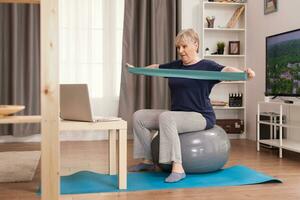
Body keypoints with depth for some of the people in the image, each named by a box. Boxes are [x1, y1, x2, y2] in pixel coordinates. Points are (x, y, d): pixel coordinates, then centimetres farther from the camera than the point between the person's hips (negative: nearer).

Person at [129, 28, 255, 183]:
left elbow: (226, 70, -26)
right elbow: (156, 67, 30)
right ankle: (147, 161, 11)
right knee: (139, 116, 1)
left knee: (166, 117, -36)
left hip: (200, 117, -8)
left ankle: (178, 168, -37)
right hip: (176, 115, 8)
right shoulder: (175, 66, 12)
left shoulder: (206, 66, -7)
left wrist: (244, 73, -45)